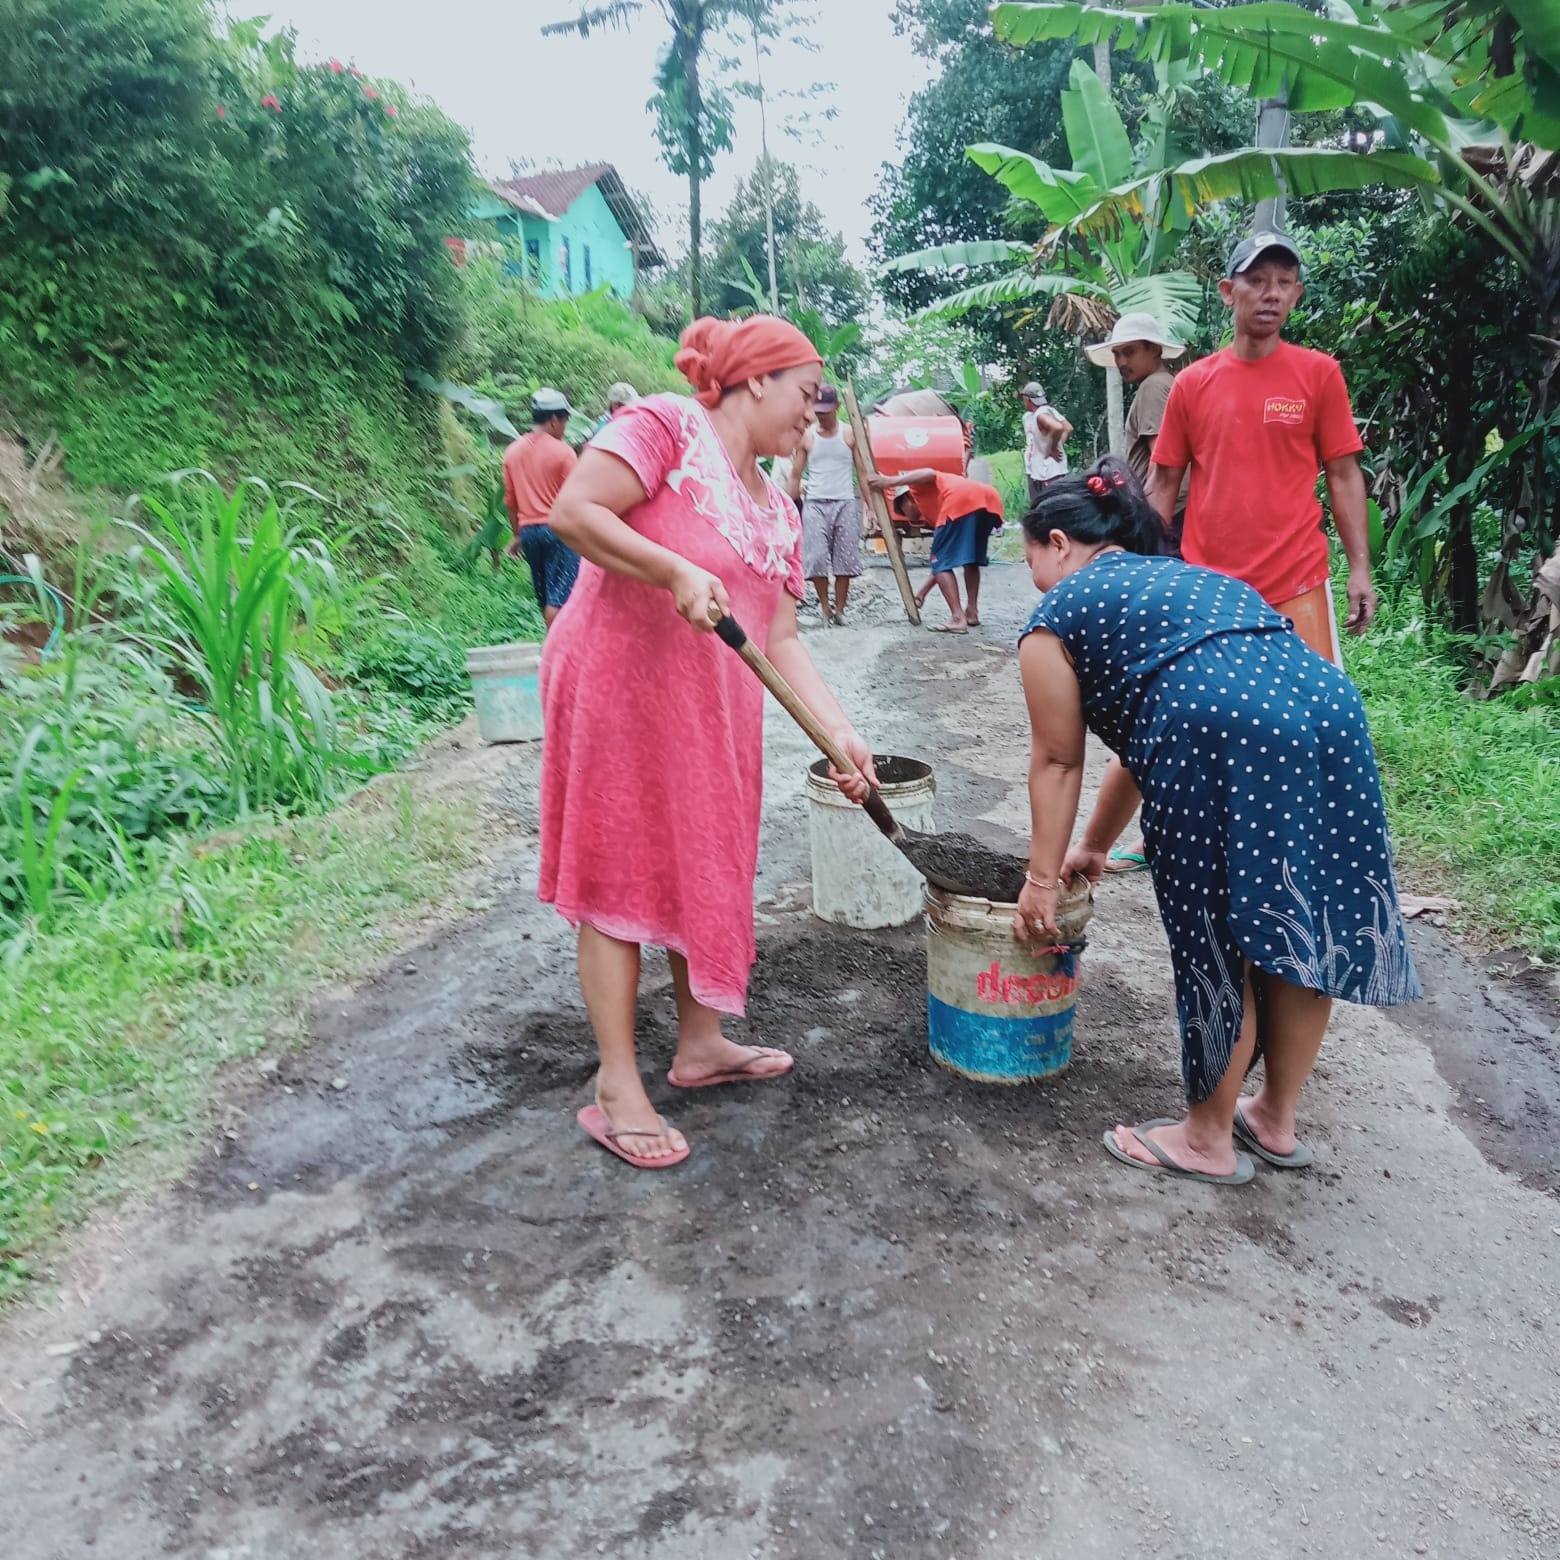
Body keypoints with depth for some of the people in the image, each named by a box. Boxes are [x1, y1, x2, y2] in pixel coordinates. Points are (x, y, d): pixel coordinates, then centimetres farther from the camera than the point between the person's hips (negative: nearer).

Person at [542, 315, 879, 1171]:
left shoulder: (776, 509, 13)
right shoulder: (665, 428, -9)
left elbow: (781, 638, 8)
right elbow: (573, 511, -19)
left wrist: (839, 731, -2)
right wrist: (676, 571, -26)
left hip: (714, 709, 9)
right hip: (620, 687, -8)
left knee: (707, 865, 14)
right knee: (621, 876, -3)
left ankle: (699, 1044, 31)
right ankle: (618, 1089, 6)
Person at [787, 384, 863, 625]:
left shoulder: (850, 435, 6)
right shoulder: (806, 437, 6)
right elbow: (795, 476, 8)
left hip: (845, 503, 0)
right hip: (815, 504, 0)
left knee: (844, 560, 0)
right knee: (816, 559, -8)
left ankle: (839, 610, 7)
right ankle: (824, 605, 8)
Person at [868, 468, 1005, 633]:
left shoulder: (917, 488, 25)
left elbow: (929, 474, -3)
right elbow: (945, 559, 36)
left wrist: (890, 482, -2)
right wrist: (922, 592, 41)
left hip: (962, 502, -8)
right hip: (990, 501, 8)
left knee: (940, 563, 3)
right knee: (971, 560, 29)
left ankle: (958, 619, -5)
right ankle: (972, 613, 24)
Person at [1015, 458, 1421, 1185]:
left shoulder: (1057, 613, 14)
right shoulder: (1176, 577, 35)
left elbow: (1057, 761, 14)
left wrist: (1042, 879, 22)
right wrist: (1096, 844, 45)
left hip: (1226, 741, -8)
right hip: (1329, 709, 8)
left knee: (1219, 946, 7)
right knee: (1304, 932, 18)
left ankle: (1208, 1141, 26)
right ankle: (1276, 1121, 37)